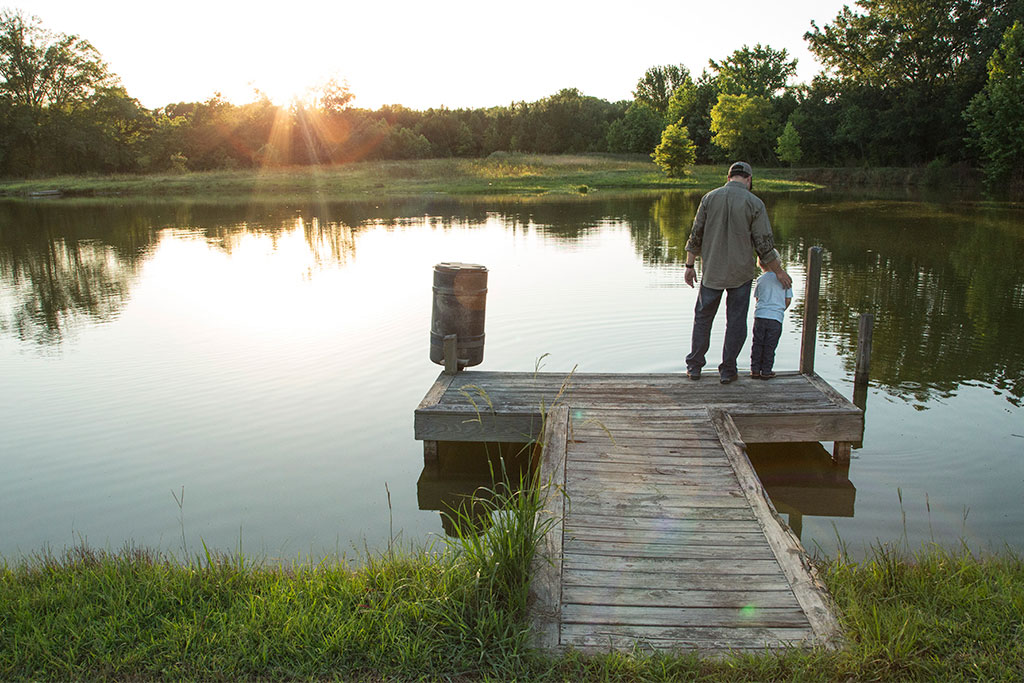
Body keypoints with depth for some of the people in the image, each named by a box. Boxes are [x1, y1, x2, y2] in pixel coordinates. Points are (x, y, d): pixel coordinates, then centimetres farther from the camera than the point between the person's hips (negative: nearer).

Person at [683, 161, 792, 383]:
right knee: (736, 321, 9)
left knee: (703, 317, 14)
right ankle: (728, 370, 13)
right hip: (741, 273, -2)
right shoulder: (754, 204, -8)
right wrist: (779, 272, 5)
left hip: (712, 271, 2)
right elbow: (765, 245, -7)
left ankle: (694, 366, 17)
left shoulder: (710, 198, -1)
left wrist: (690, 266, 10)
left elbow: (695, 236, 1)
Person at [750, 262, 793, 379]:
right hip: (776, 317, -1)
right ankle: (766, 371, 10)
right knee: (770, 346, 6)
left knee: (757, 344, 9)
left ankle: (755, 370, 12)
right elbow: (788, 300, 5)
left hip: (760, 315, 1)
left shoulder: (760, 279, 3)